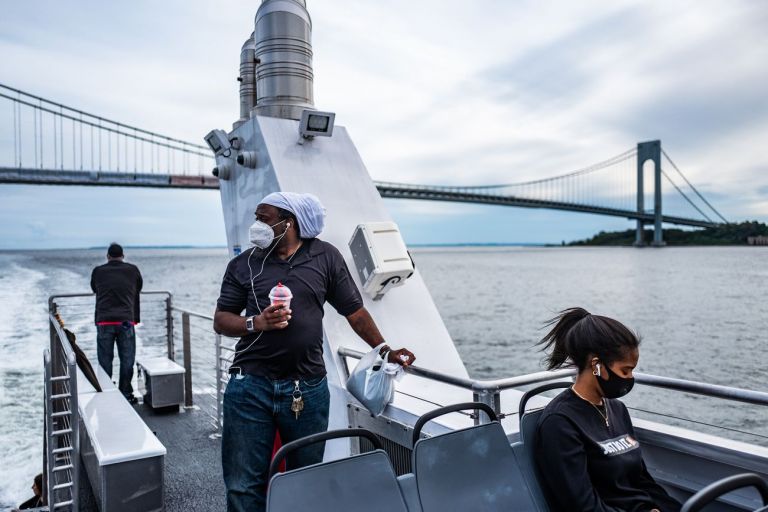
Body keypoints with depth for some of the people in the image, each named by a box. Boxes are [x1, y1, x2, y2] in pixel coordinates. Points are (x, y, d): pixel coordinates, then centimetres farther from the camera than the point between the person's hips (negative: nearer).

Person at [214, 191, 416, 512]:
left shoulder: (325, 257, 4)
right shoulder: (244, 265, 7)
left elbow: (354, 311, 9)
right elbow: (221, 320, 7)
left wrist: (386, 351, 9)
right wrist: (257, 323, -11)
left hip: (307, 389, 0)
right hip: (250, 386, 1)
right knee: (243, 485, 3)